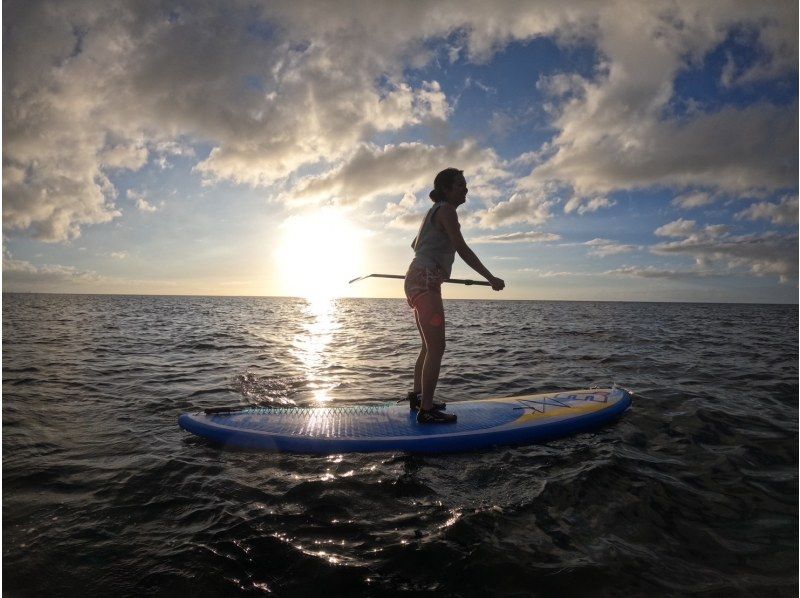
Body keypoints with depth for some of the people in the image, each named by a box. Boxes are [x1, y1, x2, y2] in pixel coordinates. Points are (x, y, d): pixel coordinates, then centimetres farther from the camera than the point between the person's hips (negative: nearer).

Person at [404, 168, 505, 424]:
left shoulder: (435, 211, 23)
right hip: (425, 283, -10)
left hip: (417, 280, 10)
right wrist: (491, 278, -14)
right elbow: (462, 249, -15)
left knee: (429, 347, 17)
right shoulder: (446, 210, -8)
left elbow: (415, 244, 34)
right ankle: (427, 410, -6)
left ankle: (417, 397, 27)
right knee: (436, 348, -10)